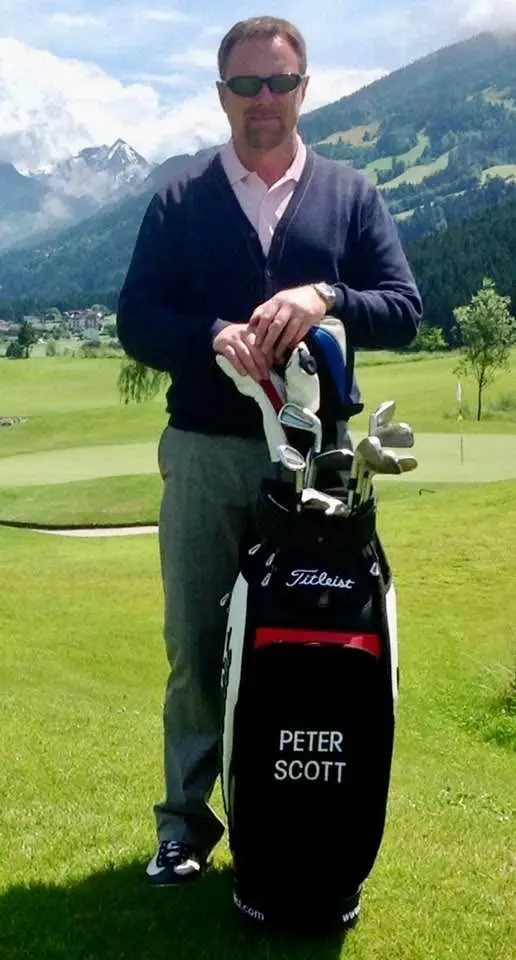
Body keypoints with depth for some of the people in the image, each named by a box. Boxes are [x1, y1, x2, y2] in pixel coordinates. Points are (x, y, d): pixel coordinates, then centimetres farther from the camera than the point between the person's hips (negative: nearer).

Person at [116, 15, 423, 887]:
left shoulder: (352, 195, 9)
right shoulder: (179, 201, 7)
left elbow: (404, 310, 1)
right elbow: (135, 322, 0)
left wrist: (325, 299, -19)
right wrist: (213, 337, -20)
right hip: (205, 454, 0)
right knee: (197, 646, 6)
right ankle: (186, 819, 20)